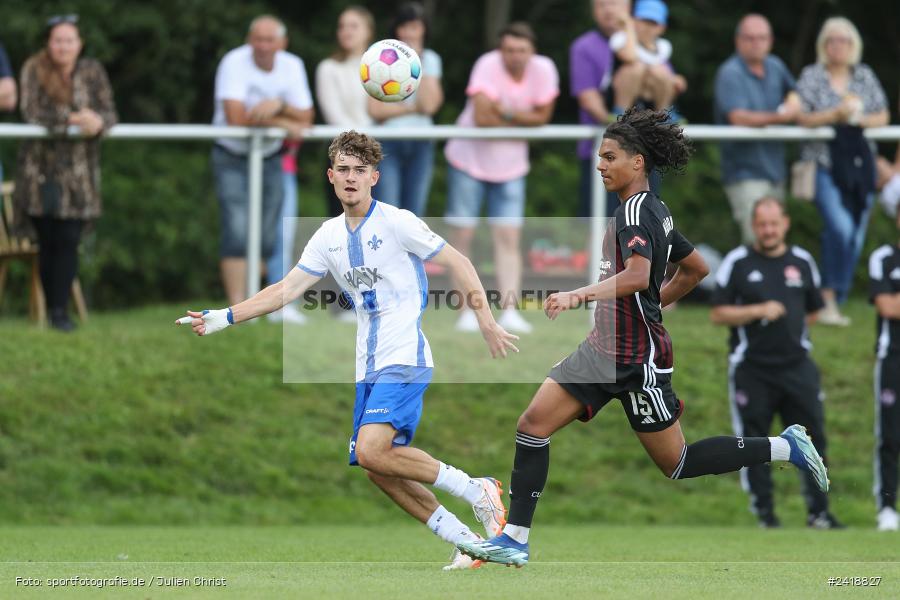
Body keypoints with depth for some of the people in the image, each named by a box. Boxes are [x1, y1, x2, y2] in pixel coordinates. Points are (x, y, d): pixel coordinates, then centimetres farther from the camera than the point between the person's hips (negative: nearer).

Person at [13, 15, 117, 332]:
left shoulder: (92, 71, 6)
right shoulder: (34, 70, -2)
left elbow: (109, 113, 1)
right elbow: (31, 111, -15)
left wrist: (98, 122, -24)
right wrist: (72, 118, -26)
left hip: (79, 173, 1)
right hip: (41, 168, -1)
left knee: (68, 241, -6)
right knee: (48, 240, 0)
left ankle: (60, 309, -2)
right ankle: (51, 307, 11)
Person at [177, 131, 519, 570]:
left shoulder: (396, 222, -7)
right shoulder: (329, 237, 11)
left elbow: (459, 264, -3)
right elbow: (286, 290, 13)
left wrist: (487, 323, -9)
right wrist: (219, 318, 7)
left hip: (406, 359, -7)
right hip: (370, 368, 7)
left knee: (372, 450, -24)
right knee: (378, 470, 1)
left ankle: (477, 491, -11)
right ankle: (468, 543, 10)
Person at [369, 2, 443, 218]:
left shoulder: (430, 60, 8)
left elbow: (429, 104, -7)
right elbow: (376, 109, -9)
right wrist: (413, 108, -10)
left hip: (420, 144, 3)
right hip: (388, 143, -3)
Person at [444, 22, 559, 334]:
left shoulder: (543, 69, -11)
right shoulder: (488, 65, -22)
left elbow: (543, 116, -9)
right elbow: (482, 117, -28)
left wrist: (506, 113, -23)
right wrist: (522, 121, -16)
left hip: (510, 166, 3)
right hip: (469, 159, -3)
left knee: (508, 238, -3)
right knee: (464, 235, 0)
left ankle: (509, 310, -7)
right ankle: (467, 311, 6)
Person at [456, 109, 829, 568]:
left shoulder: (636, 211, -16)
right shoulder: (655, 211, 12)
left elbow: (637, 275, -32)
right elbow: (696, 269, 22)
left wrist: (579, 296, -39)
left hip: (638, 358, -10)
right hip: (604, 348, 10)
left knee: (676, 463, 1)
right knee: (533, 424, -2)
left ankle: (784, 447, 13)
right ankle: (514, 539, -1)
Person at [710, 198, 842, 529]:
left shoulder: (802, 262, 11)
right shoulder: (737, 263, 1)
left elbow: (813, 310, 22)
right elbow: (718, 314, -3)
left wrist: (791, 325, 6)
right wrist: (759, 312, -14)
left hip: (797, 365, 2)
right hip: (751, 368, -2)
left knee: (813, 436, -1)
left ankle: (818, 512, 4)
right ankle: (764, 511, 9)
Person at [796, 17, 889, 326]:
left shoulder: (865, 76, 12)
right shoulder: (811, 77, 3)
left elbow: (883, 117, 13)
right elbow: (801, 119, -4)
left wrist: (860, 118, -7)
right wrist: (835, 115, -15)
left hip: (860, 163, 4)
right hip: (824, 162, -4)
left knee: (855, 237, 3)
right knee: (840, 228, -21)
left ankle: (835, 303, 13)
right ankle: (828, 297, -10)